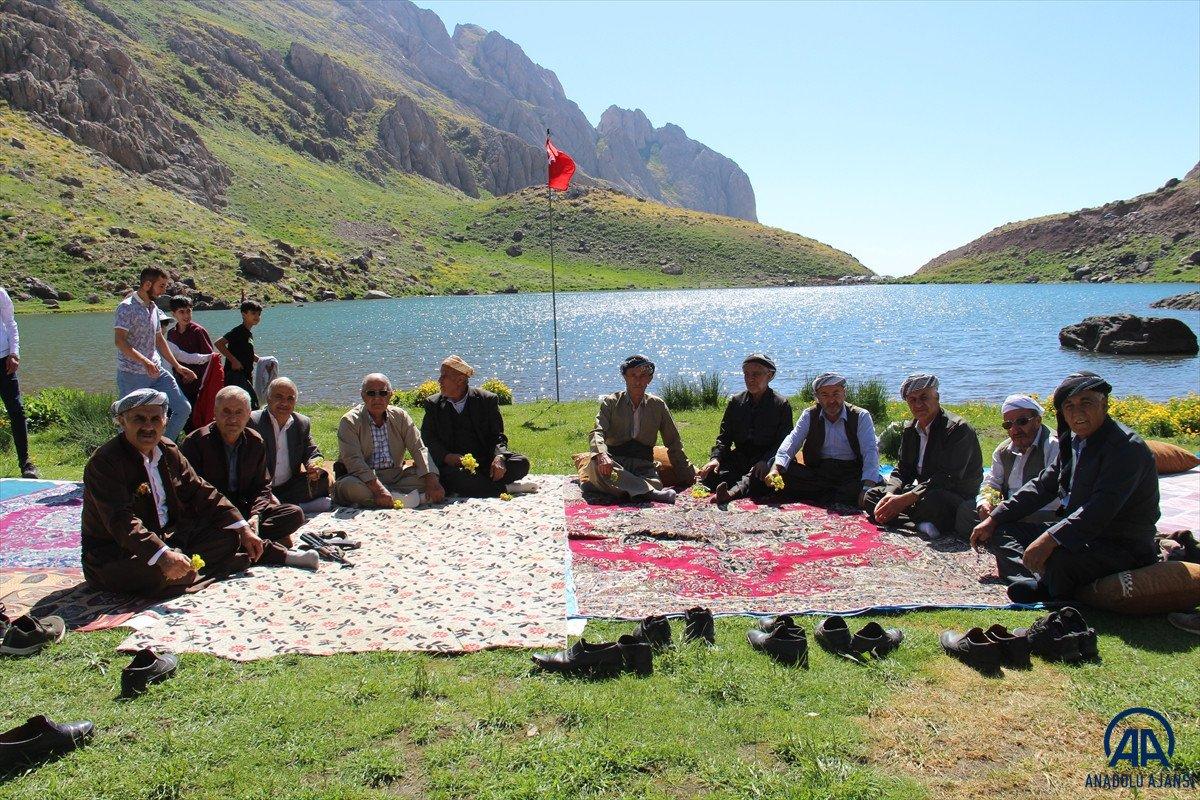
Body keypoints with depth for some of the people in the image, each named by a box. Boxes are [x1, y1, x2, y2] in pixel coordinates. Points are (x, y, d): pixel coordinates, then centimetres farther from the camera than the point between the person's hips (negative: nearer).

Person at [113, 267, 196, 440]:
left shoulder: (154, 308, 13)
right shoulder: (127, 307, -12)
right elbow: (120, 341, -23)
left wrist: (177, 366, 19)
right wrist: (145, 362, -34)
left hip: (156, 372, 8)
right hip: (132, 375, -8)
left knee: (183, 408, 2)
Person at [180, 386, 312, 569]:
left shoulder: (255, 442, 6)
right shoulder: (195, 442, -7)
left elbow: (261, 486, 9)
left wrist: (255, 516, -13)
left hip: (244, 509, 4)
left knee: (295, 514, -14)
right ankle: (282, 554, -33)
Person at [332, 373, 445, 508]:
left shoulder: (399, 416, 5)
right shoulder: (349, 421, -8)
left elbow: (418, 449, -1)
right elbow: (353, 460, -20)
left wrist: (432, 482, -18)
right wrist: (378, 488, -34)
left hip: (395, 476, 4)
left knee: (425, 477, -17)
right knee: (349, 485, -36)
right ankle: (404, 500, -30)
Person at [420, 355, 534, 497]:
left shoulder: (487, 400, 5)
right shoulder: (433, 404, 9)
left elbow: (498, 436, 3)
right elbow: (427, 438, 3)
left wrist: (499, 458, -19)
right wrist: (447, 457, -17)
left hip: (486, 463, 1)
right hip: (454, 464, 0)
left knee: (521, 463, -23)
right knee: (450, 475, -37)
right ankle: (504, 488, -25)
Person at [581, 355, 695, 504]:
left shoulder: (658, 405, 12)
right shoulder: (610, 402, 7)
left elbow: (673, 443, 17)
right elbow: (597, 432, -8)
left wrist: (687, 475, 11)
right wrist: (602, 455, -30)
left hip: (643, 465, 0)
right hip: (614, 462, 0)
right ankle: (648, 491, -42)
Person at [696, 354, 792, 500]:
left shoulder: (782, 404, 2)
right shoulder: (735, 402, 12)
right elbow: (724, 437, 13)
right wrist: (715, 457, -10)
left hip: (767, 460, -4)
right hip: (738, 459, 4)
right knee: (710, 475, -26)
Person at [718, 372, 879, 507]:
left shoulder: (861, 417, 2)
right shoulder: (810, 416, 9)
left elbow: (870, 452, -9)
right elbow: (791, 442, -4)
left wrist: (867, 488, -27)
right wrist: (775, 468, -25)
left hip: (851, 476, -2)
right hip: (816, 473, 2)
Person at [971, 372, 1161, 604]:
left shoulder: (1127, 447, -18)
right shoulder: (1071, 440, 9)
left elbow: (1101, 509, -30)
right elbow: (1042, 486, 16)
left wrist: (1050, 539, -40)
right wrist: (993, 519, 8)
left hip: (1122, 547, -9)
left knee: (1057, 557, -39)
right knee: (998, 531, 3)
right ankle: (1039, 583, -23)